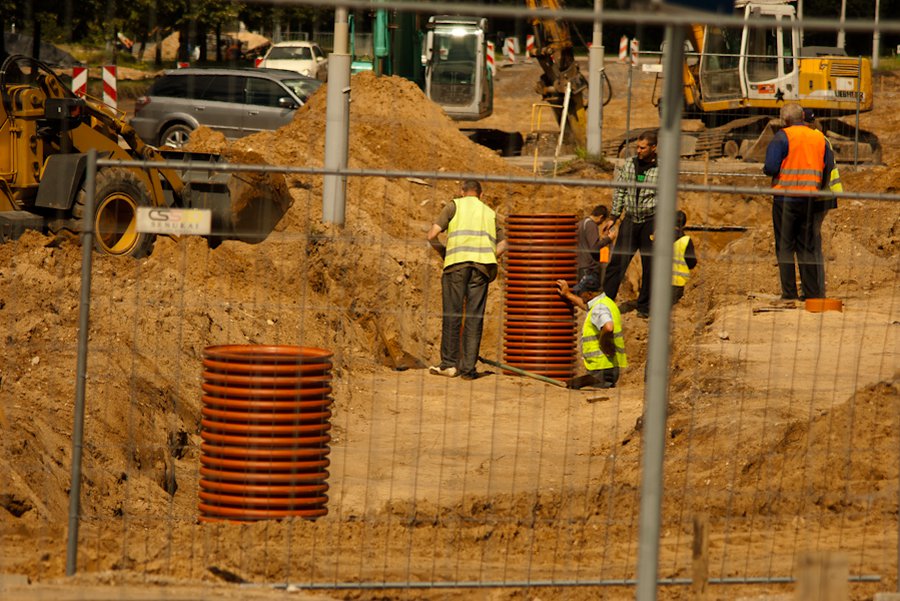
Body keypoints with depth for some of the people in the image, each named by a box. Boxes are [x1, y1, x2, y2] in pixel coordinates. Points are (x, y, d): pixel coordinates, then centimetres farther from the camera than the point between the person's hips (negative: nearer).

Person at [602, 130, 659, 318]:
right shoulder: (629, 165, 6)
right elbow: (620, 191, 14)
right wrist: (614, 216, 10)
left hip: (650, 221, -3)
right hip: (630, 220, 3)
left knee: (649, 266, 3)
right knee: (617, 262, 0)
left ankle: (644, 306, 14)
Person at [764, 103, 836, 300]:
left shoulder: (782, 137, -6)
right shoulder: (820, 138, 9)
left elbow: (771, 167, -14)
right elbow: (829, 169, 8)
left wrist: (766, 169, 9)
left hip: (786, 197, -4)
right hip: (811, 199, 4)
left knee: (785, 246, 2)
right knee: (809, 246, 9)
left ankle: (789, 293, -1)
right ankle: (813, 291, 6)